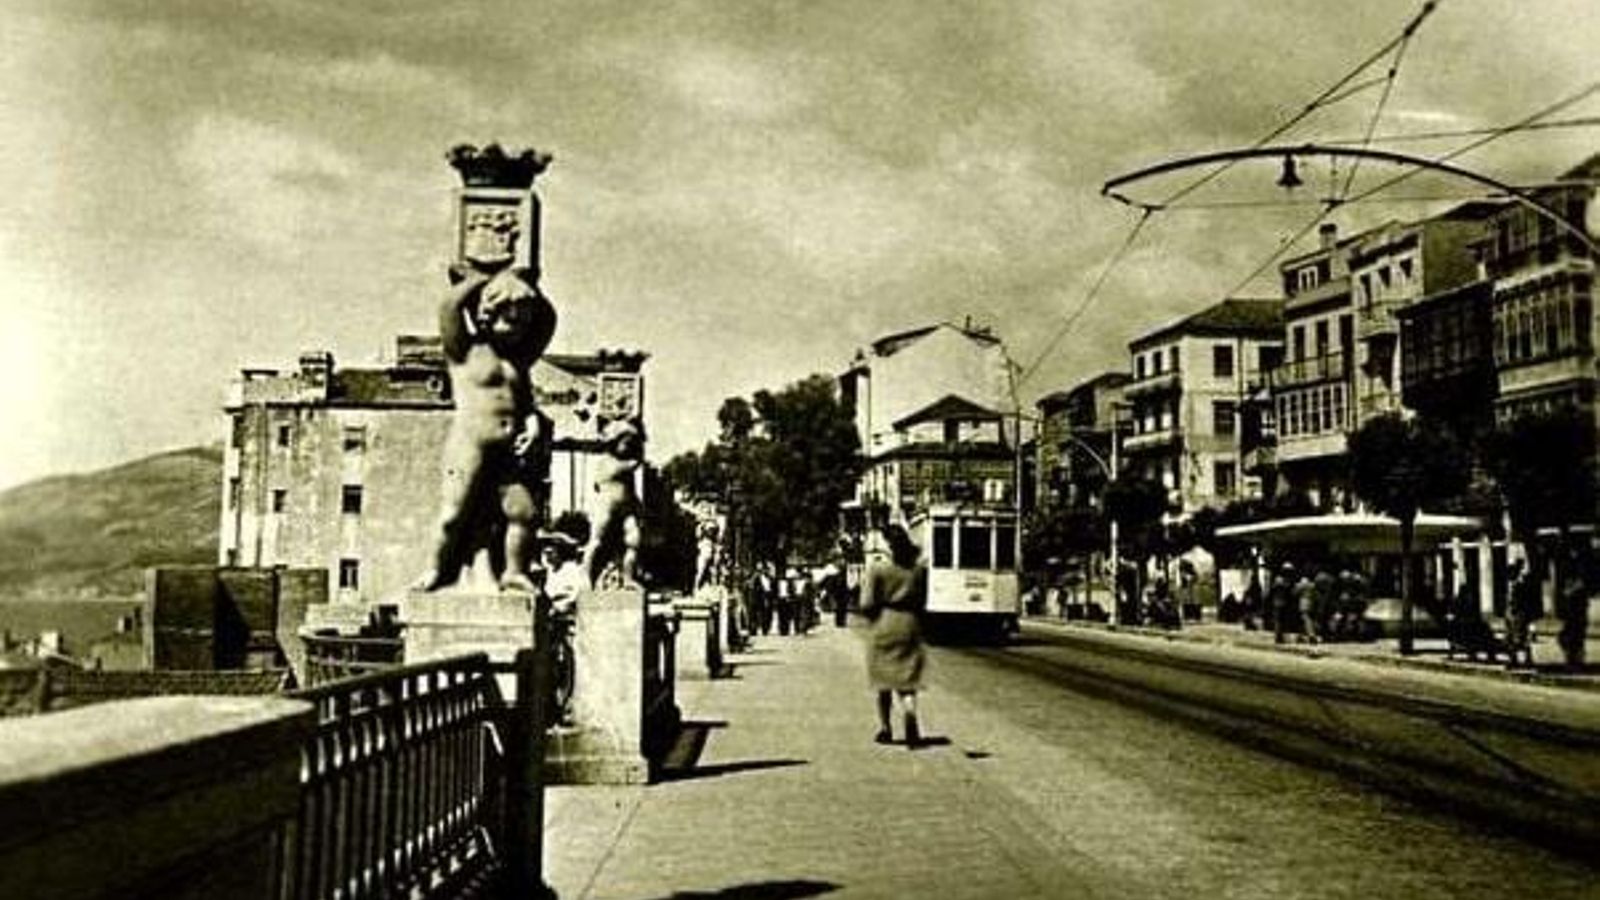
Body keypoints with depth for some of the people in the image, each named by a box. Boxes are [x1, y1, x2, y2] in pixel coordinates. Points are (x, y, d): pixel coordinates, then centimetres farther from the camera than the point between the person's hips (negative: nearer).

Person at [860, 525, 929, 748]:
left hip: (884, 628, -2)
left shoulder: (877, 569, -9)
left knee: (883, 681, 14)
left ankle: (885, 728, 20)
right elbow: (922, 601, 7)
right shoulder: (919, 570, 1)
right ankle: (911, 724, -21)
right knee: (907, 683, 3)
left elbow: (867, 605, -11)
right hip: (910, 628, 2)